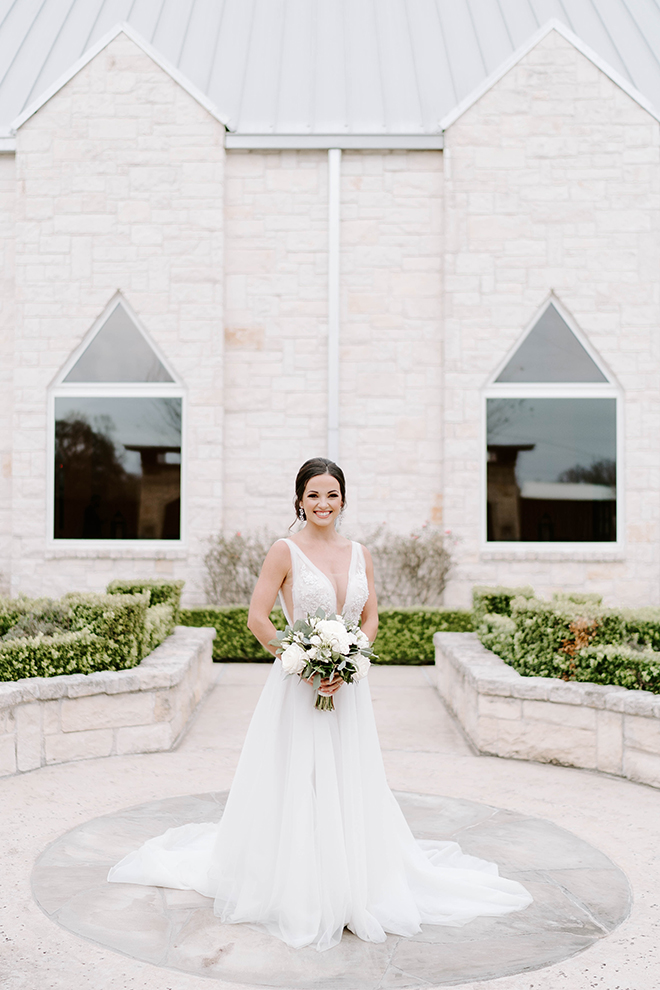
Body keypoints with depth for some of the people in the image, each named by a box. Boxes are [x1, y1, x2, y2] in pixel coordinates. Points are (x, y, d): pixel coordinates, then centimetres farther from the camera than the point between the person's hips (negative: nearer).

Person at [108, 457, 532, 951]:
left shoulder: (359, 553, 7)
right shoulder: (286, 551, -7)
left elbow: (371, 619, 9)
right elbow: (258, 618, -9)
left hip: (348, 685, 4)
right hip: (297, 686, -4)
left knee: (348, 787, 11)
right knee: (296, 787, 2)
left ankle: (353, 887, 27)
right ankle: (297, 893, 19)